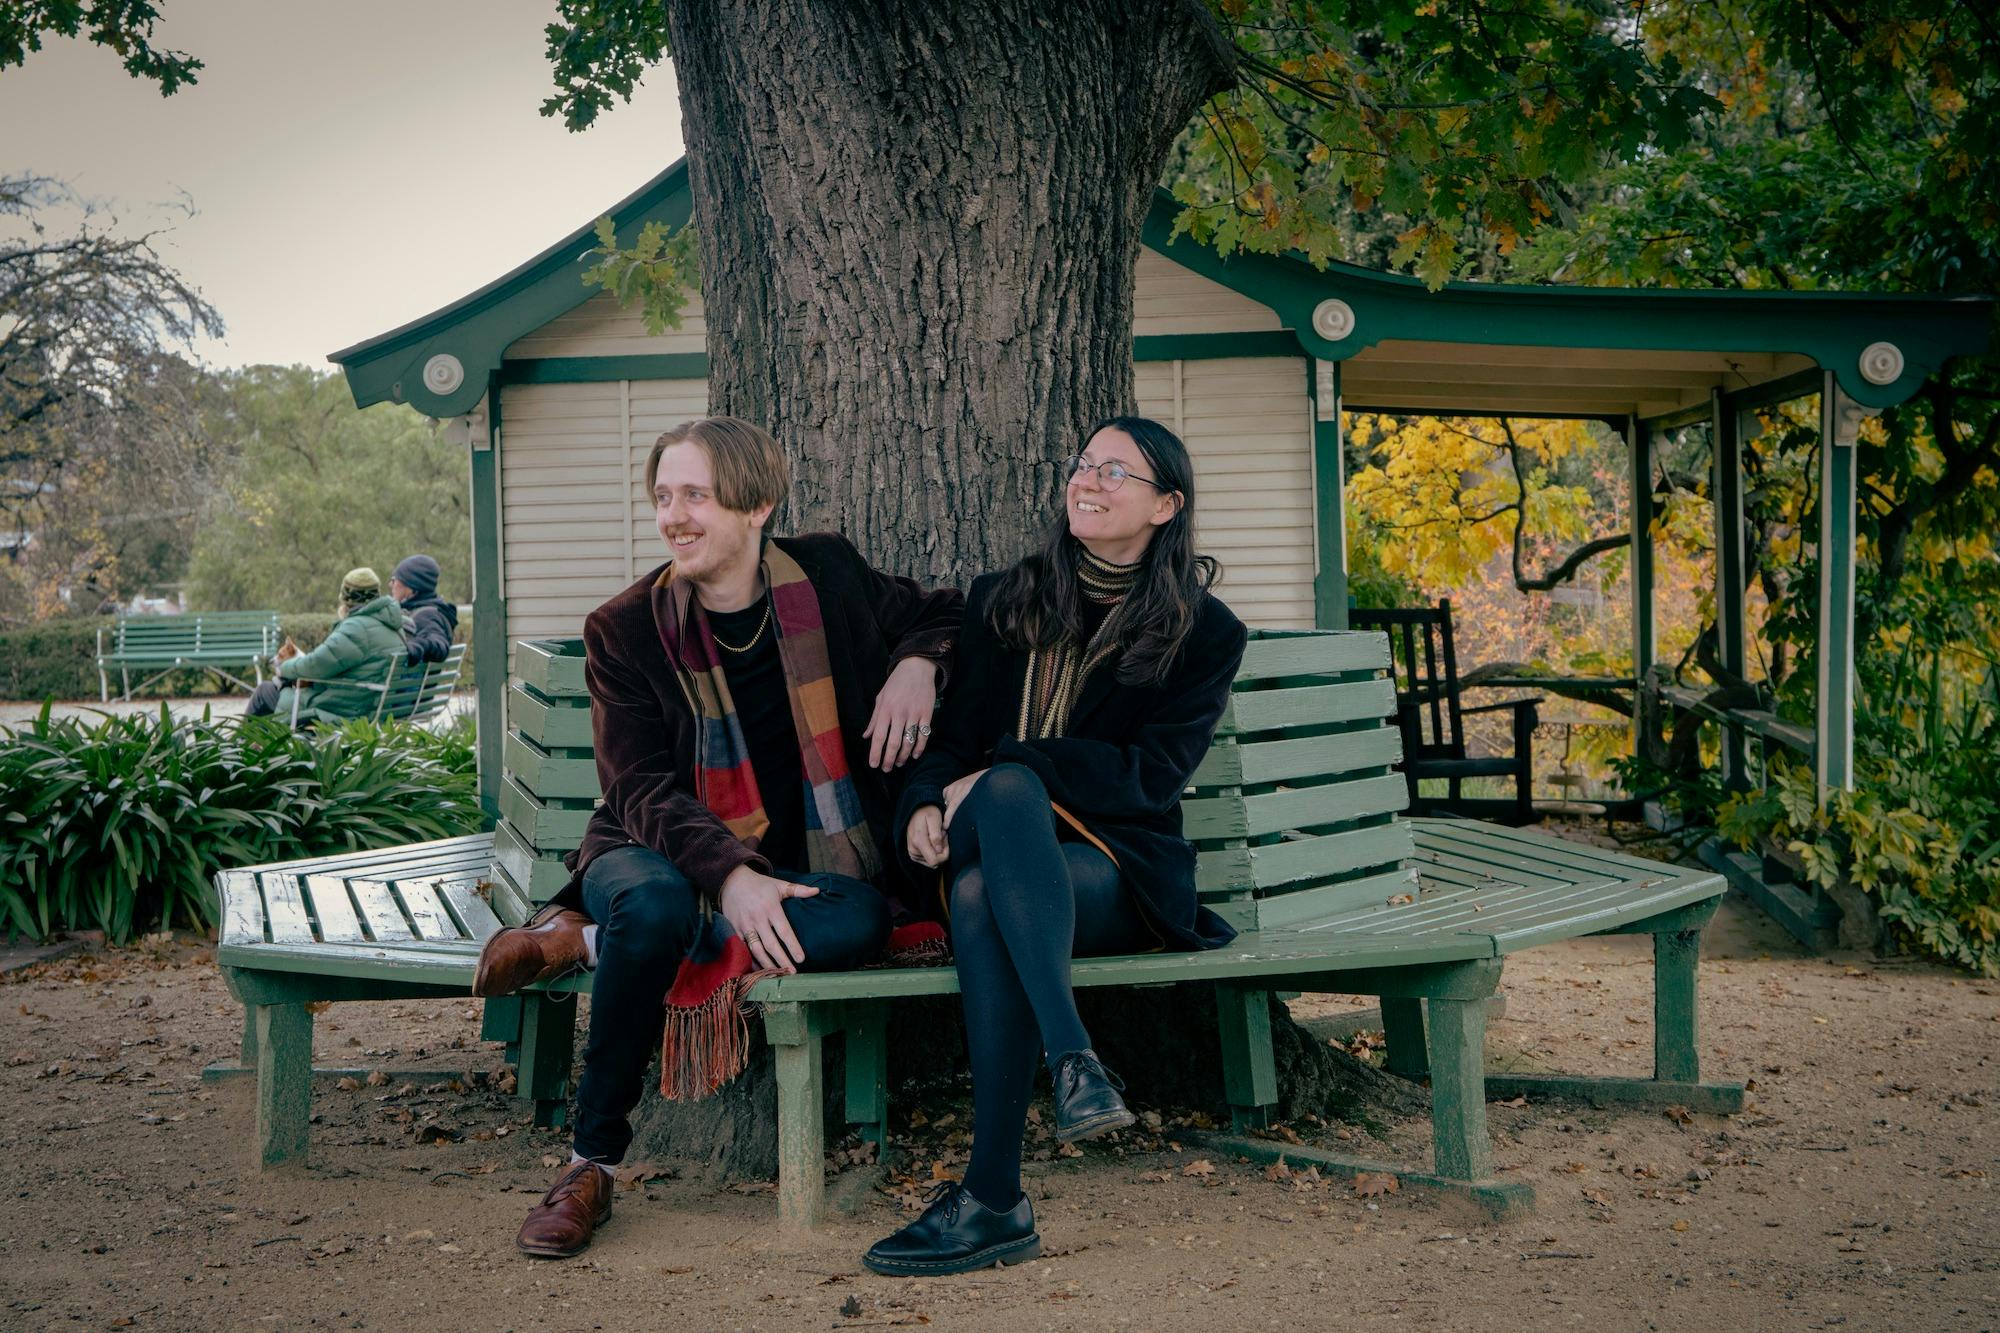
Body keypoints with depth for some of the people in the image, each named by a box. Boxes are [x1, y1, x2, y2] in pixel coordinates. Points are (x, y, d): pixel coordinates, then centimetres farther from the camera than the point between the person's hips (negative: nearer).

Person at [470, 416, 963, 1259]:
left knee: (861, 920, -34)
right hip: (667, 852, -1)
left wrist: (917, 665, -6)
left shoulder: (828, 577, 2)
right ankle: (592, 1163, -20)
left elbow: (940, 613, 19)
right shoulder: (625, 629, -3)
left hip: (797, 863, 2)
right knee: (650, 905, -39)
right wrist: (732, 876, -30)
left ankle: (583, 940, -20)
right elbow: (640, 788, -12)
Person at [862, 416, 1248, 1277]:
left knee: (982, 895, -37)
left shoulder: (1205, 634, 7)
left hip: (1119, 870, -2)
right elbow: (952, 736, 12)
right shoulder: (1002, 601, 17)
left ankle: (993, 1199, -43)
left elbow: (1155, 774, -6)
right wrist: (925, 803, -12)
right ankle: (1074, 1062, -49)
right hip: (992, 852, 2)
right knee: (1007, 790, -37)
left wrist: (1009, 771, -16)